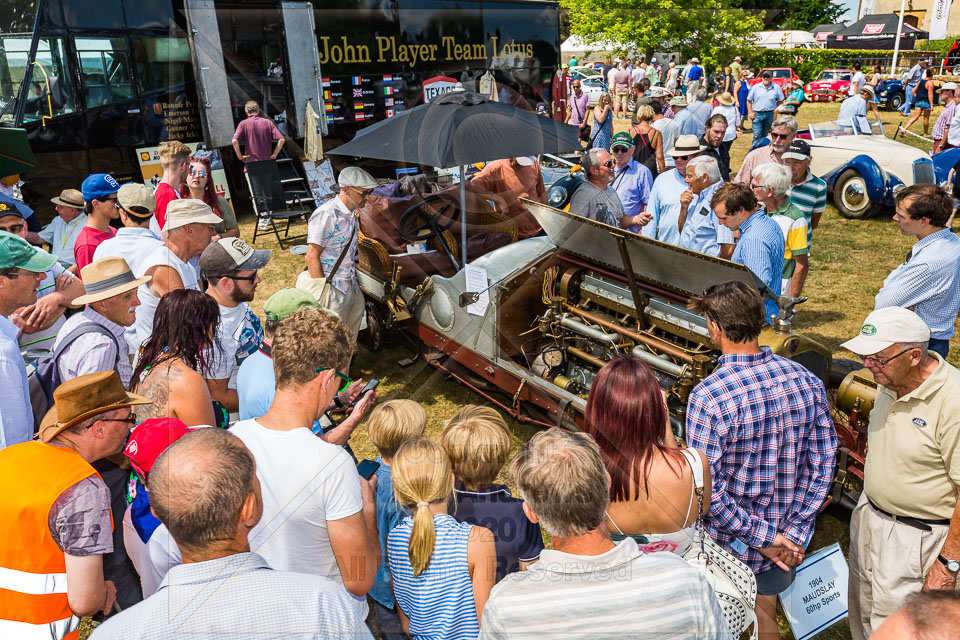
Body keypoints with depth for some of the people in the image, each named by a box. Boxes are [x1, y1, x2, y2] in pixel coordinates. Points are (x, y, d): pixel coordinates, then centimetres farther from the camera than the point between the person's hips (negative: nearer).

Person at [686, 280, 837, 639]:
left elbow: (708, 489, -26)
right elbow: (823, 465, -4)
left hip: (729, 546, -5)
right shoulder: (807, 382, -10)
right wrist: (794, 534, -2)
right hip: (788, 541, 5)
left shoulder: (708, 398, -27)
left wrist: (763, 539, -15)